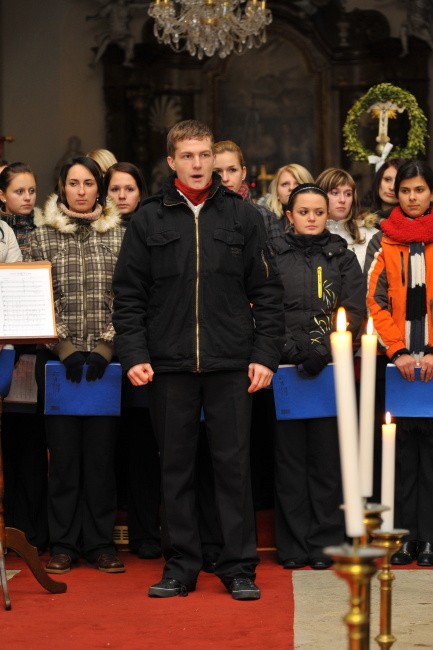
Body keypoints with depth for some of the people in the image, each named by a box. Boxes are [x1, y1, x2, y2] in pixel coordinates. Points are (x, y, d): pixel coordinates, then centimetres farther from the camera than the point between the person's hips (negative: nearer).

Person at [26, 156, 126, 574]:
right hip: (57, 360, 0)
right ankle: (63, 544, 8)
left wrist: (104, 348, -6)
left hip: (106, 359, 1)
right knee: (64, 450, 1)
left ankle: (99, 541, 9)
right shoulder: (42, 237, 4)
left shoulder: (118, 236, 6)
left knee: (102, 449, 1)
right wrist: (66, 348, -8)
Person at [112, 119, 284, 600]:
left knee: (234, 464, 2)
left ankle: (239, 567, 9)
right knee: (175, 467, 6)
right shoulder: (148, 221, 6)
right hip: (169, 363, 1)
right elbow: (128, 295, 5)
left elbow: (266, 293, 6)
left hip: (231, 363, 0)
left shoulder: (242, 217, 6)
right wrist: (133, 354, -6)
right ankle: (179, 566, 14)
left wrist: (265, 355, -2)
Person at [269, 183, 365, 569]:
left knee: (327, 457, -1)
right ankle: (293, 546, 5)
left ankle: (326, 543, 5)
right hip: (285, 370, 0)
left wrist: (323, 350, -14)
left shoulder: (344, 259, 11)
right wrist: (292, 348, -14)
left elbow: (354, 310, 1)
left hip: (331, 371, 0)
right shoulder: (272, 257, 9)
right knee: (289, 456, 0)